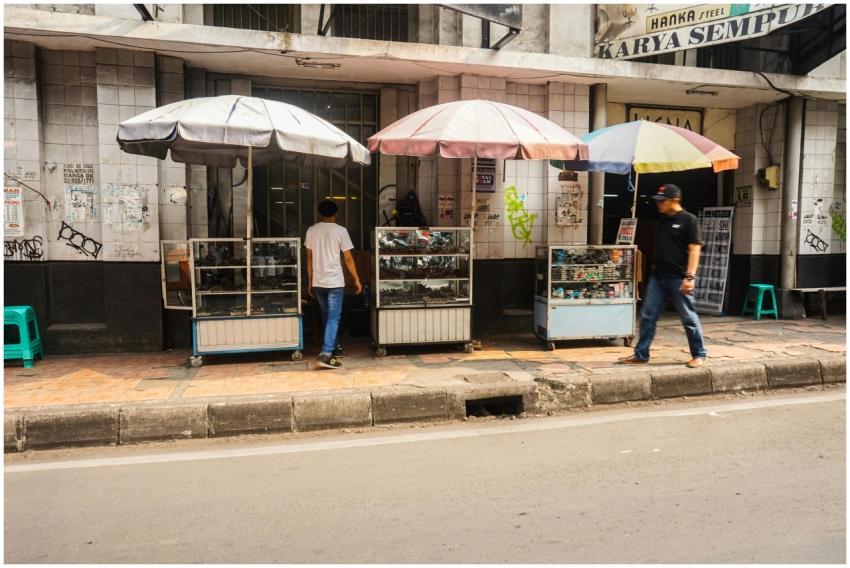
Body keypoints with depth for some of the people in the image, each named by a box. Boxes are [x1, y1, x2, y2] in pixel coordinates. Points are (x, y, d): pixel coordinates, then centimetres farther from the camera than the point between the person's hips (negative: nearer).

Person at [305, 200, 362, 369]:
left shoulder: (311, 231, 5)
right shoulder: (341, 231, -6)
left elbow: (309, 258, 8)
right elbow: (348, 258, -5)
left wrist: (310, 282, 15)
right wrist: (357, 280, 4)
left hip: (317, 282, 4)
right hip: (334, 282, -4)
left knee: (327, 317, 18)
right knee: (333, 318, -4)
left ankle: (334, 348, 30)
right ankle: (326, 355, -14)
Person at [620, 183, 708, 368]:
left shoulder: (689, 220, -7)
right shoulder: (662, 220, 13)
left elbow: (694, 249, -13)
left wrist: (690, 276, -20)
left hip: (678, 278, -7)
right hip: (657, 277, 7)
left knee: (688, 317, 3)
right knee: (647, 316, 5)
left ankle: (700, 354, 18)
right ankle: (641, 354, 12)